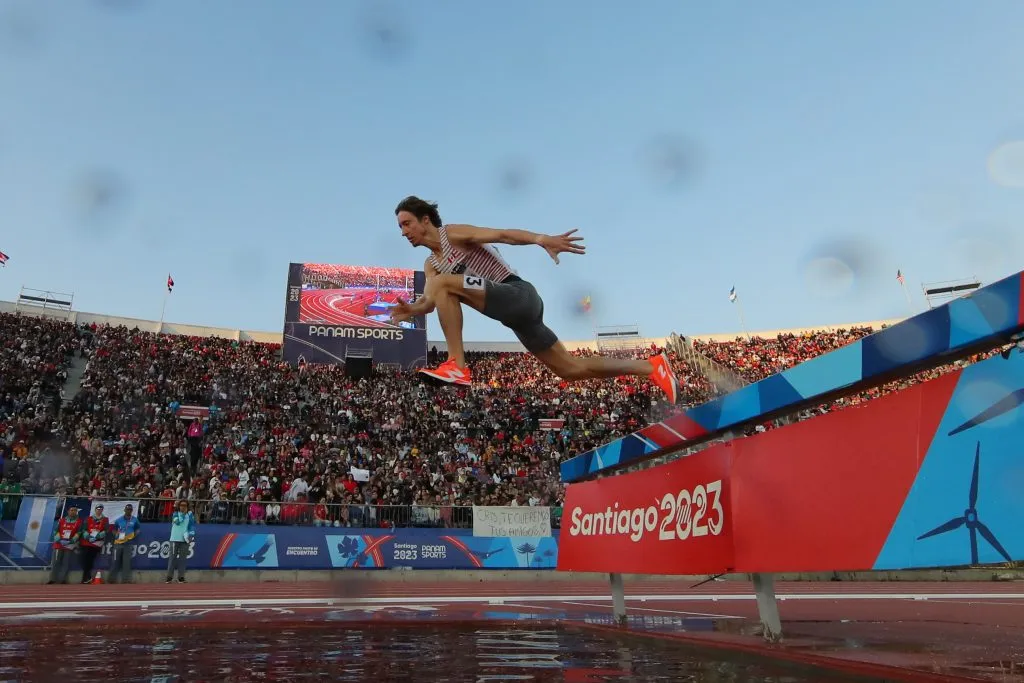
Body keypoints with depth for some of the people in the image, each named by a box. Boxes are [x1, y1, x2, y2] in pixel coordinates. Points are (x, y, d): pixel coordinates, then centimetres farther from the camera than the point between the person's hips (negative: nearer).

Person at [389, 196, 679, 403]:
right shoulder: (431, 264, 20)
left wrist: (542, 239, -35)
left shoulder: (454, 234, -6)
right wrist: (412, 309, -9)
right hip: (515, 309, 9)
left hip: (519, 295, -9)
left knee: (441, 283, -21)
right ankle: (652, 367, 19)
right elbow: (430, 301, 13)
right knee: (570, 369, 10)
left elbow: (502, 234, -19)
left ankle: (457, 366, -22)